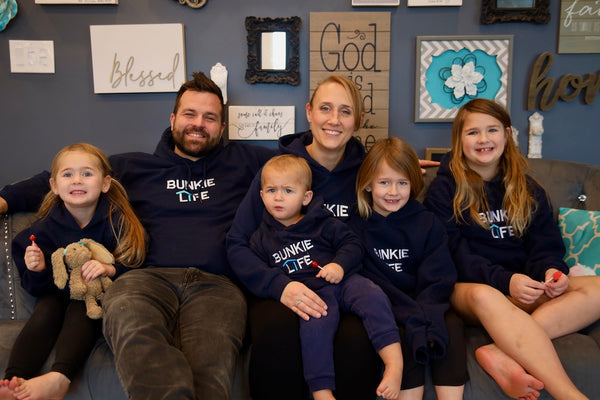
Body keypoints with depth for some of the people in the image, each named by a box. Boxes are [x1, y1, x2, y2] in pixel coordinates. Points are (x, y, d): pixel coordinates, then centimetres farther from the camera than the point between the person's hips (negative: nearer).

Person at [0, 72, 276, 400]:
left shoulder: (242, 161, 27)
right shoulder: (134, 167, 28)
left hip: (214, 284, 0)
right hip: (150, 277, 1)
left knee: (212, 360, -38)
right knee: (133, 330, -39)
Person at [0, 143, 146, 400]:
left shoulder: (118, 220, -9)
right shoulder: (45, 229, -2)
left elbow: (135, 267, -13)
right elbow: (37, 289, 2)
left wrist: (110, 269, -34)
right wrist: (37, 271, -21)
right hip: (59, 293, 3)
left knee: (80, 309, -32)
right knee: (45, 310, -28)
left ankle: (60, 377, -51)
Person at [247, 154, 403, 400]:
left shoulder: (321, 222, 13)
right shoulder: (262, 238, 15)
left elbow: (351, 243, 9)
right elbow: (255, 276, 6)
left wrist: (340, 264, -12)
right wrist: (283, 287, -12)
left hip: (342, 281, 1)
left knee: (373, 297, -29)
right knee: (315, 325, -32)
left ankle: (395, 363, -31)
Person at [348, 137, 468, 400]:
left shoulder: (428, 223, 8)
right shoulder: (356, 225, 1)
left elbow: (439, 279, -1)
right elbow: (365, 280, -9)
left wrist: (423, 314, -21)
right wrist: (413, 317, -22)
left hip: (426, 306, 2)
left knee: (451, 325, -26)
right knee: (404, 334, -31)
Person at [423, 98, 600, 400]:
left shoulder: (528, 190, 16)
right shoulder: (444, 189, 2)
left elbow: (545, 245, 10)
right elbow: (453, 254, -8)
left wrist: (551, 270, -15)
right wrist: (503, 280, -24)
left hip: (525, 291, 5)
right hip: (467, 287, -4)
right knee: (484, 296, -40)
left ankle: (503, 354, -39)